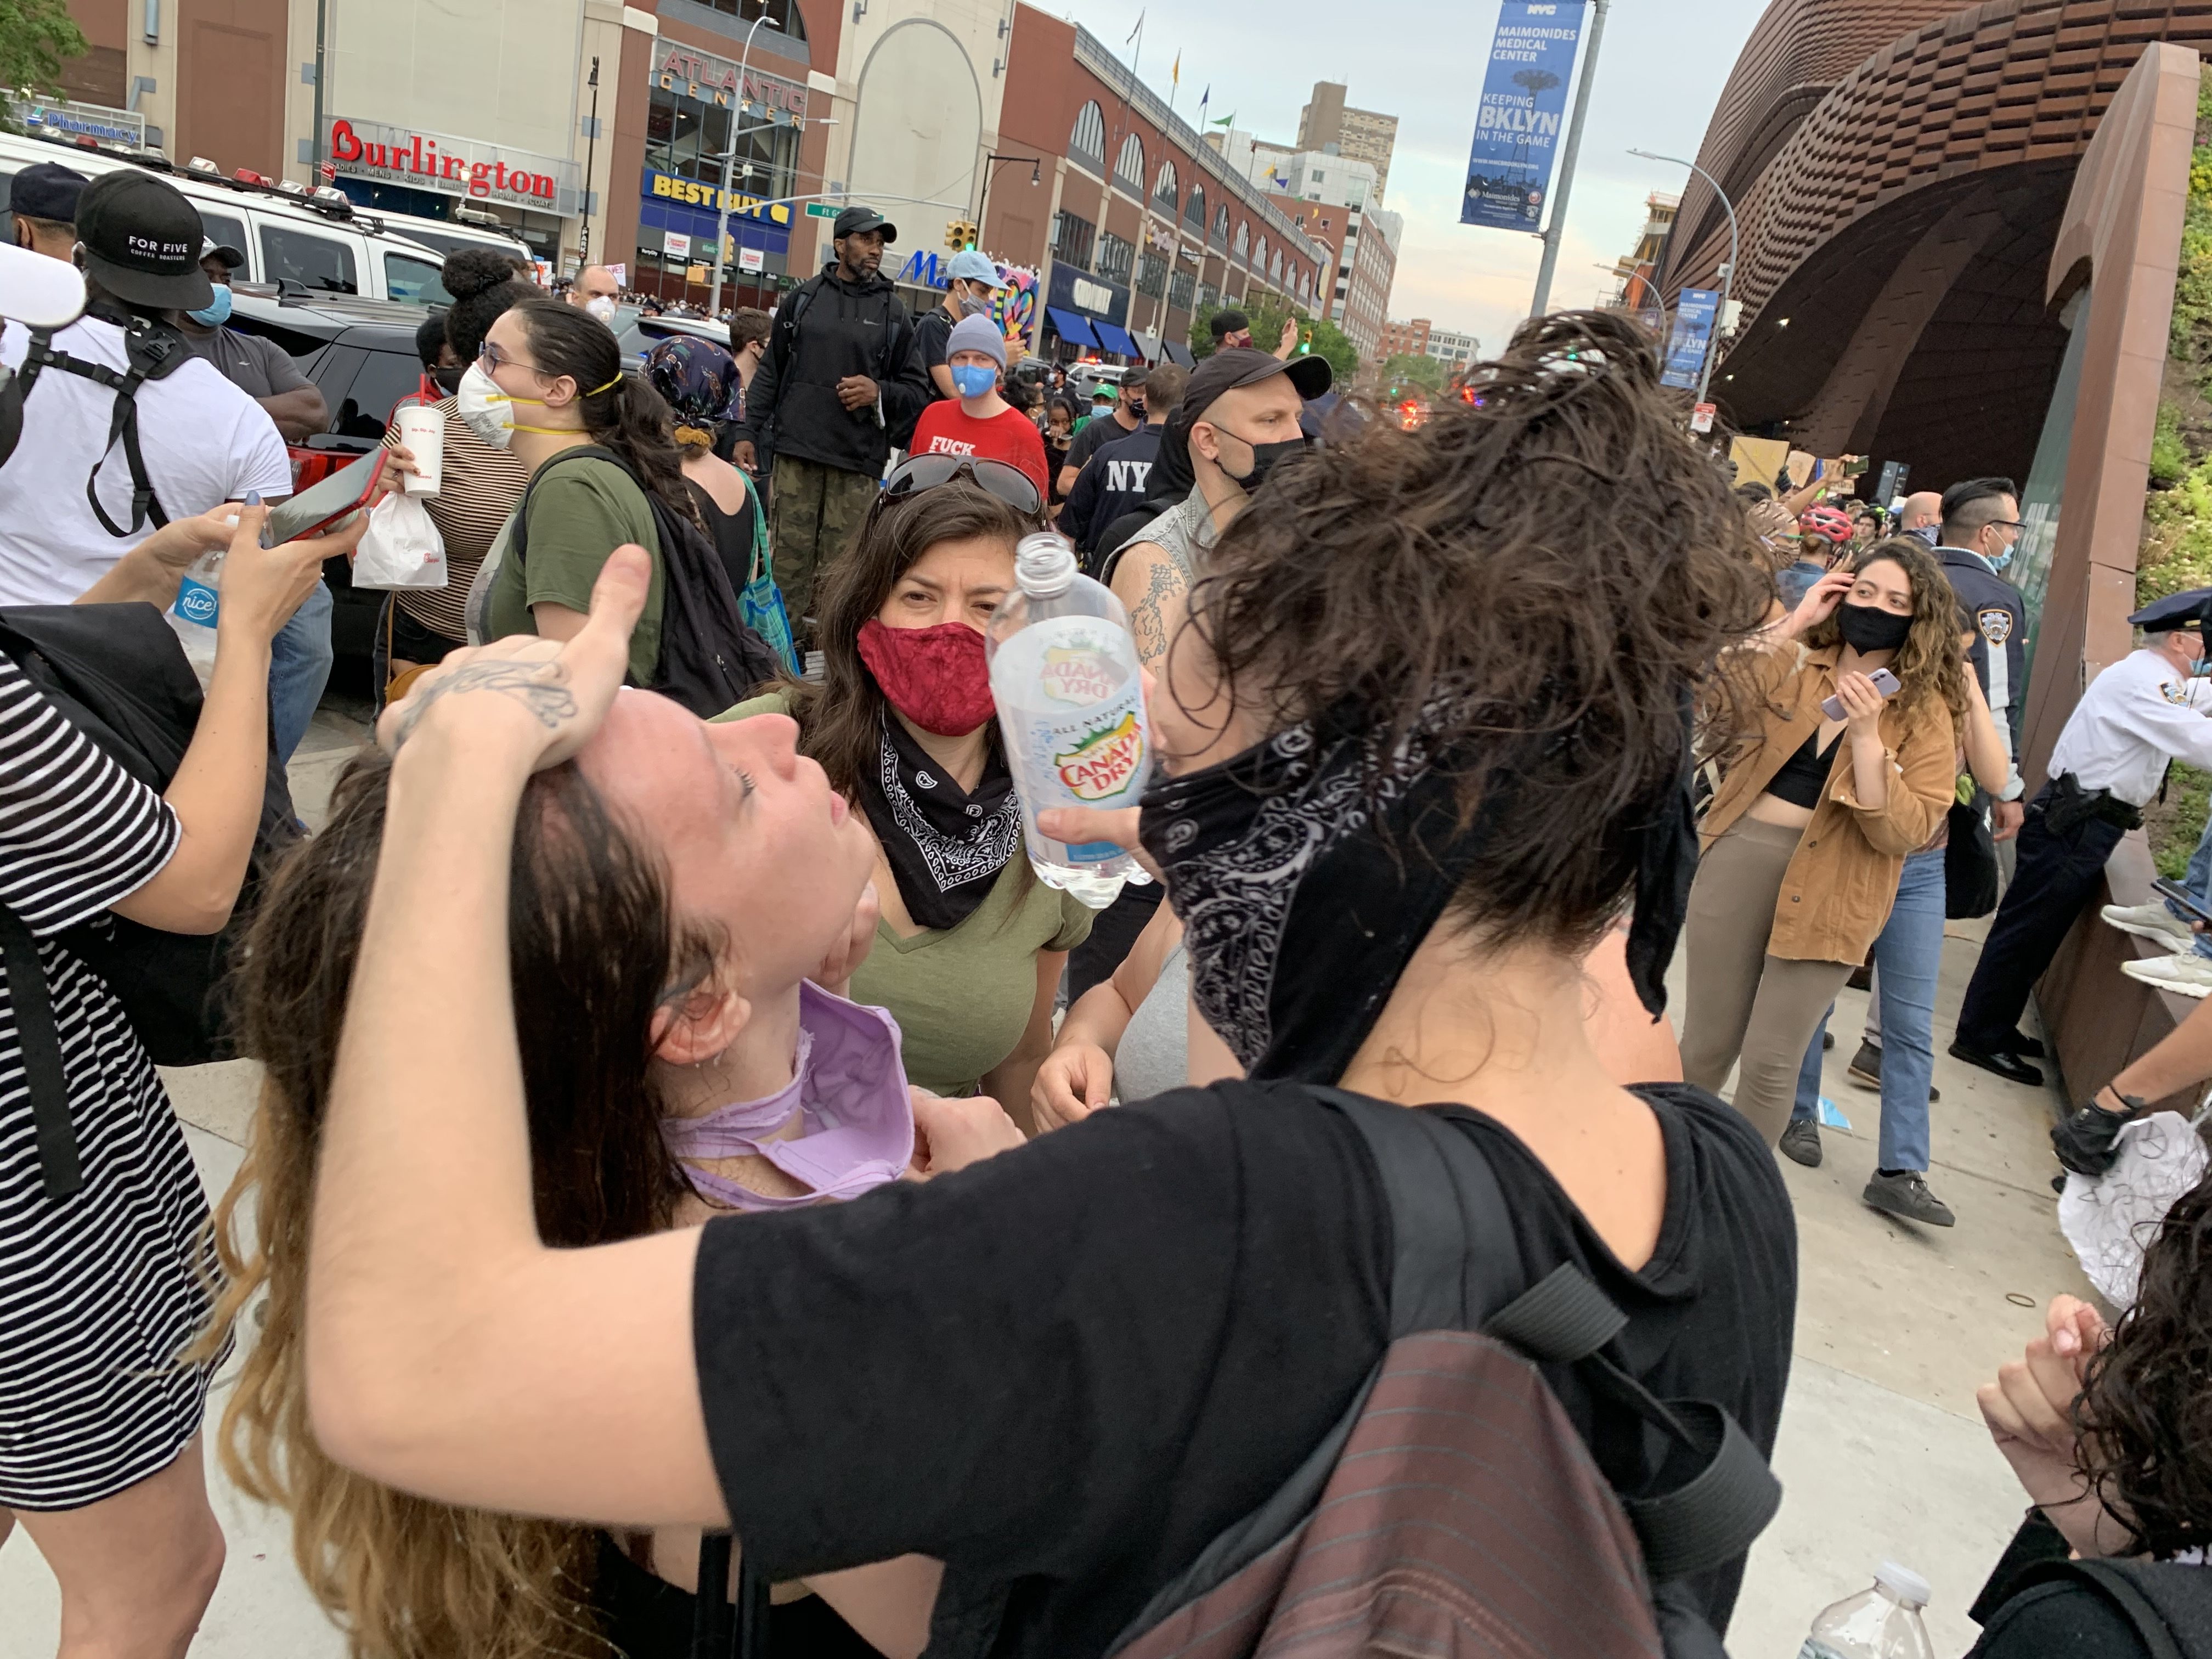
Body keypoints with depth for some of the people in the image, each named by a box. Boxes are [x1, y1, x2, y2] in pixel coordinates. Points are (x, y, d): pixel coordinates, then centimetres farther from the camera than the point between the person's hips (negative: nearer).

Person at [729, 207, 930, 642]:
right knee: (789, 554, 0)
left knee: (841, 562, -4)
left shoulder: (893, 312, 10)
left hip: (858, 460, -1)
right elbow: (770, 373, 15)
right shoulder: (802, 298, 11)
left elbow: (918, 389, 12)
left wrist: (879, 392, -8)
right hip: (796, 448, 1)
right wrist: (749, 433, 8)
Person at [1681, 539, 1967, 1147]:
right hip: (1739, 857, 2)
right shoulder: (1794, 662, 7)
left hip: (1827, 887, -2)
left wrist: (1865, 735, -20)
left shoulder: (1926, 710, -1)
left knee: (1770, 1062, 1)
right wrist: (1790, 625, -10)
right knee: (1707, 1043, 9)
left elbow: (1904, 833, -11)